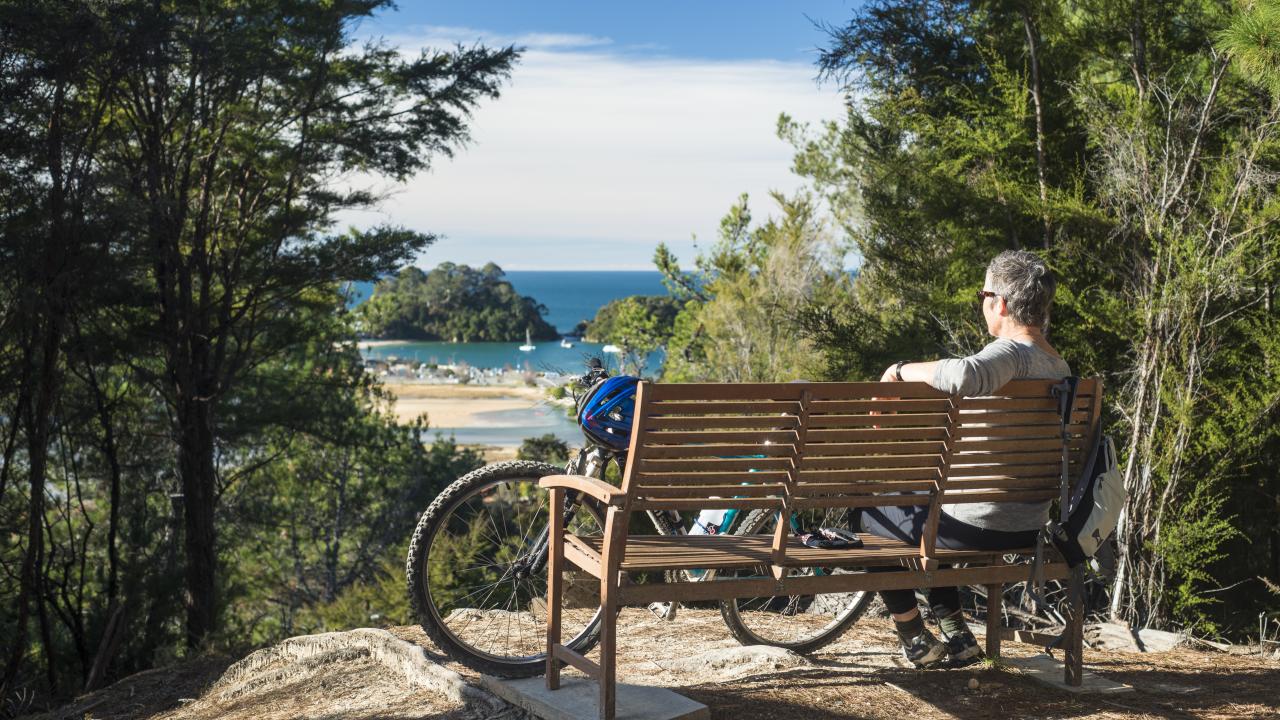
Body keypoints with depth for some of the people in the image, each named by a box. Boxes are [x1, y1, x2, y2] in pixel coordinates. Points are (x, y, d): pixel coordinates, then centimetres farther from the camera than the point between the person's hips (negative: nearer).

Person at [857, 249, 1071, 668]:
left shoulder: (1011, 353, -21)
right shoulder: (1060, 369, 9)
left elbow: (963, 375, -45)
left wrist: (903, 370, -28)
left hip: (979, 526, -9)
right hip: (1030, 528, 9)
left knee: (868, 512, 15)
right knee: (919, 508, 33)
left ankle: (917, 642, 19)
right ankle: (957, 636, 28)